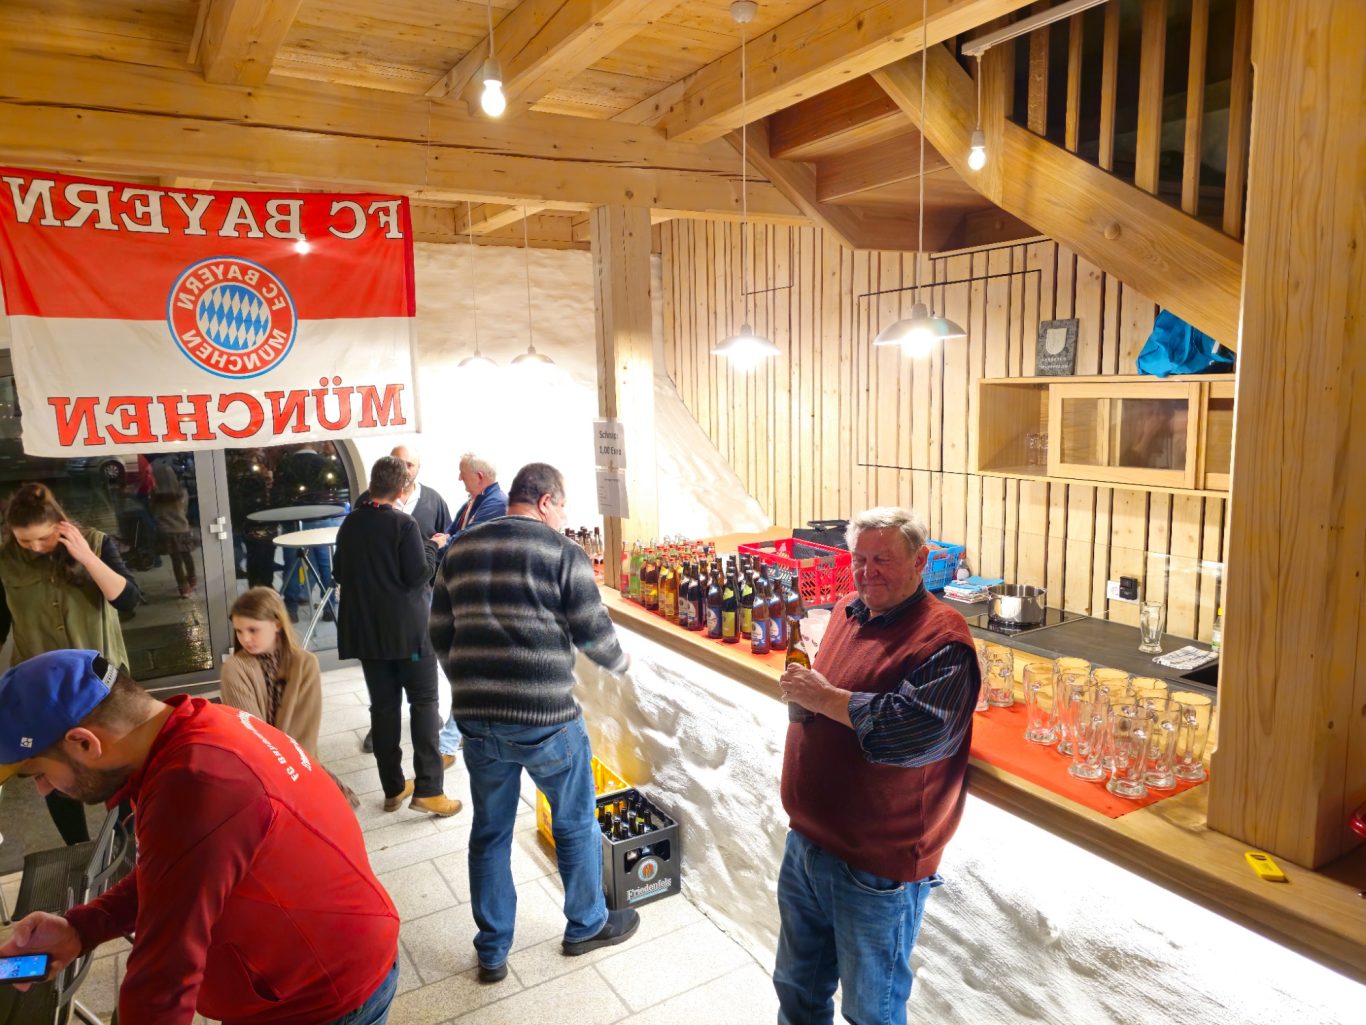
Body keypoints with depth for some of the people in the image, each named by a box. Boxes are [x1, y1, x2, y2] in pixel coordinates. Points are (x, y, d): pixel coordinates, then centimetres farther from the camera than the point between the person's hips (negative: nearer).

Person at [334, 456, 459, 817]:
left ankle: (393, 788, 18)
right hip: (408, 627, -5)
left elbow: (339, 573, 16)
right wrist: (431, 546, 0)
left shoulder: (349, 525, 5)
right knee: (424, 703, 3)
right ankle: (427, 788, -2)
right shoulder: (403, 524, -14)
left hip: (366, 629, 6)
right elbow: (419, 574, -15)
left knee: (383, 706, 11)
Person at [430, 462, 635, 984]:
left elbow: (440, 634, 10)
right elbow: (594, 633, -8)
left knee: (490, 833, 19)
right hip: (546, 718, -4)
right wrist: (620, 662, 13)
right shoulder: (564, 552, -8)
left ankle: (492, 952, 31)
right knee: (575, 824, 17)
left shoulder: (459, 551, 7)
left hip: (477, 719, 5)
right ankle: (587, 926, 35)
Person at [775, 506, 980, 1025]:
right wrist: (803, 688, 2)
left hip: (876, 865, -7)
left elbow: (922, 731, -34)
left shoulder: (941, 638, -20)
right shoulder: (847, 610, 5)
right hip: (806, 841, 8)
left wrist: (825, 698, -26)